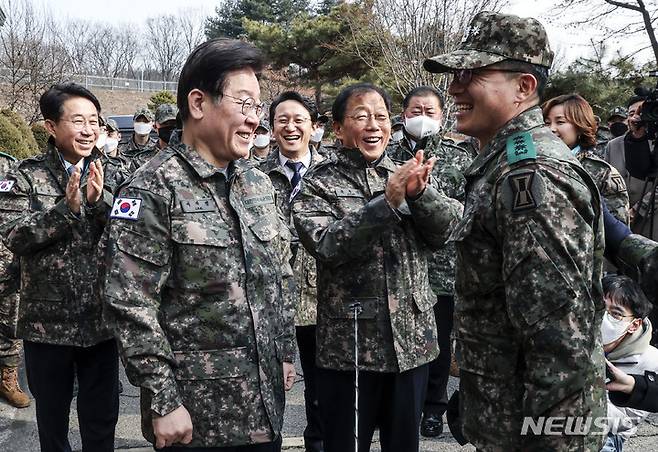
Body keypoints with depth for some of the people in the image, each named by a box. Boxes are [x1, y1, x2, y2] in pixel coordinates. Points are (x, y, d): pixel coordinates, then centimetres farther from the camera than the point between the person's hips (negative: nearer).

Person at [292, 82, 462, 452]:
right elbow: (326, 245, -19)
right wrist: (386, 202, -26)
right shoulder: (318, 185, -3)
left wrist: (420, 193, -21)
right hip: (349, 347, -3)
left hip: (412, 341, 4)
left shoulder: (406, 175, 8)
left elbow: (448, 228, -3)